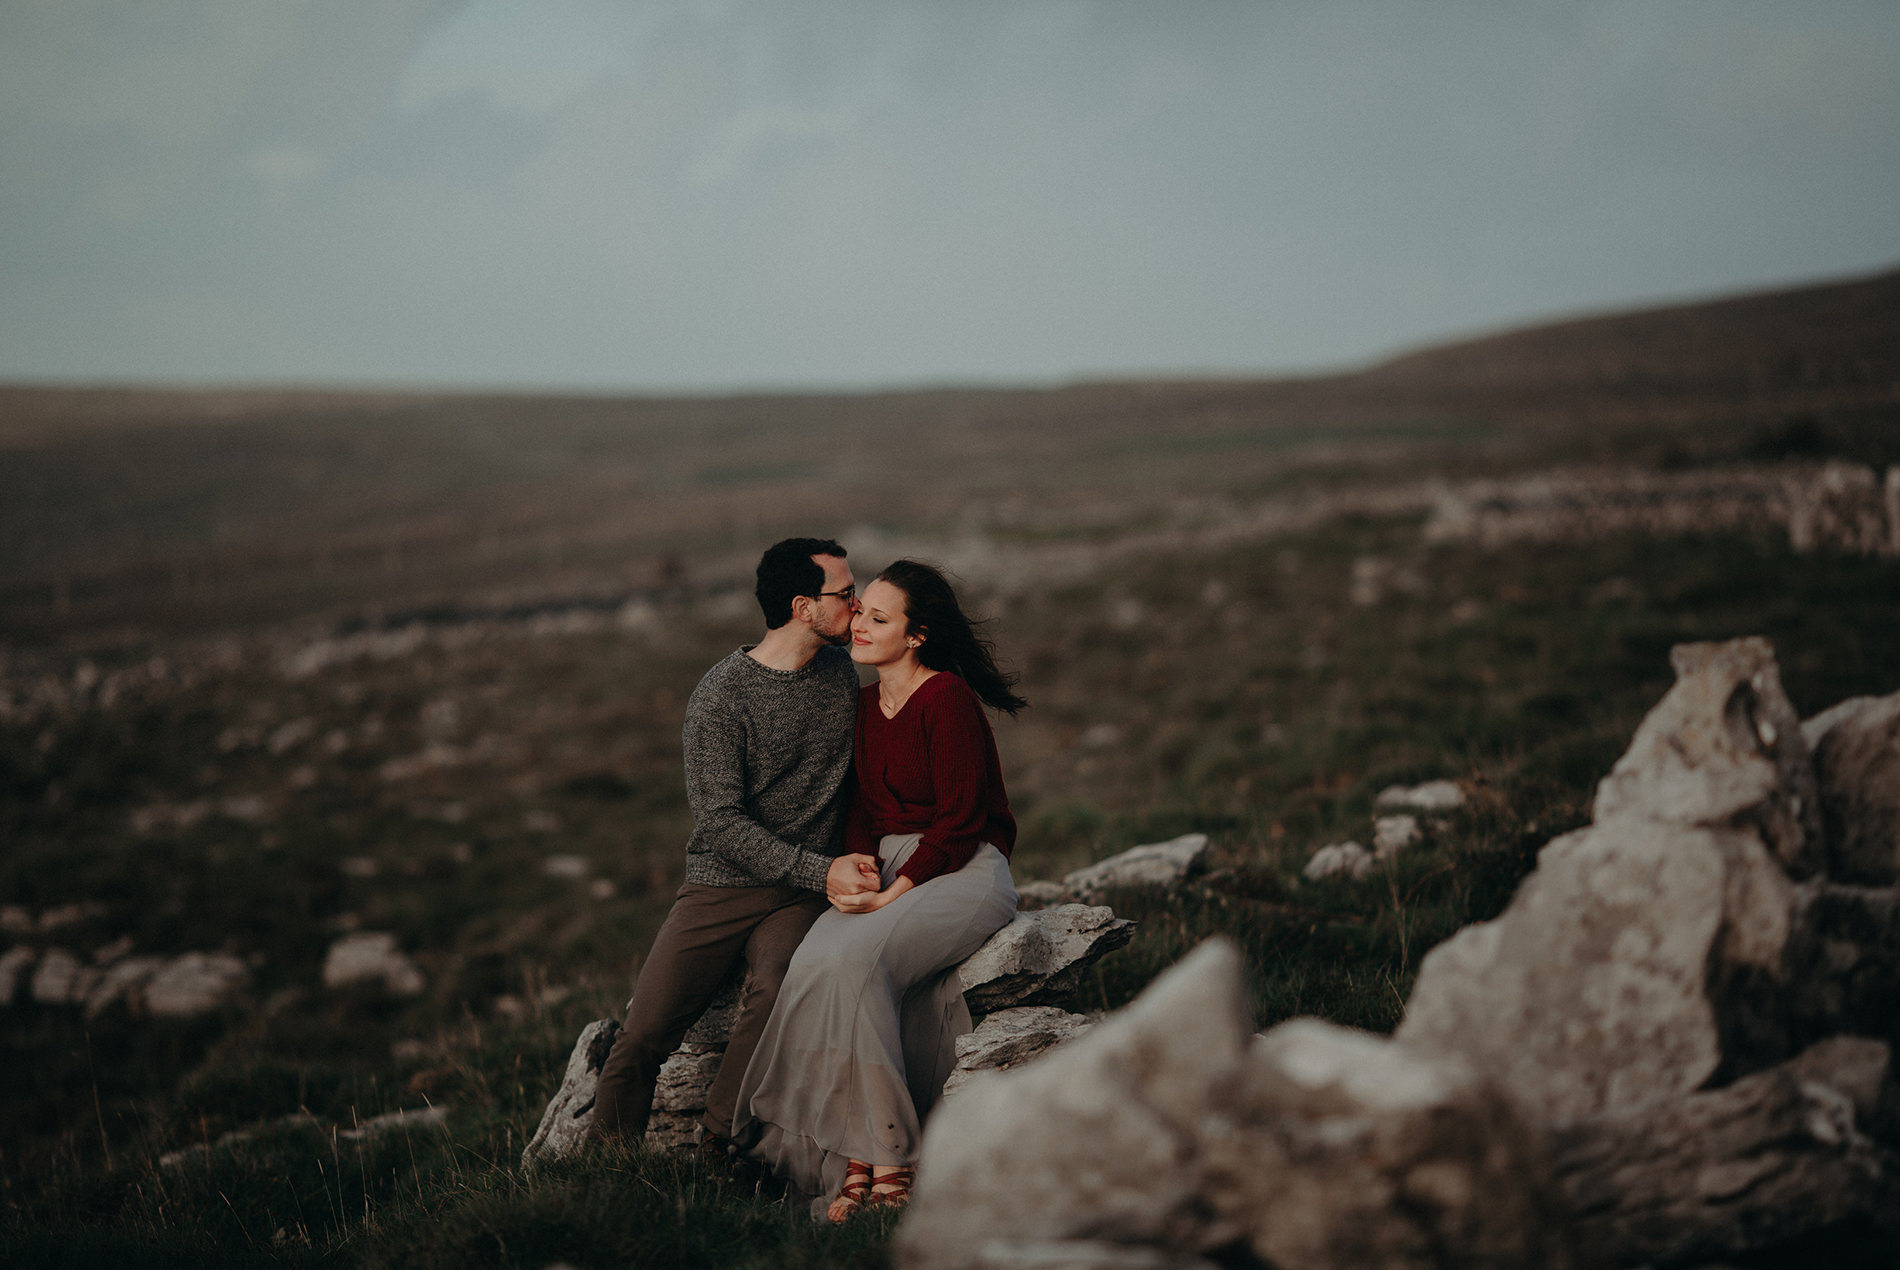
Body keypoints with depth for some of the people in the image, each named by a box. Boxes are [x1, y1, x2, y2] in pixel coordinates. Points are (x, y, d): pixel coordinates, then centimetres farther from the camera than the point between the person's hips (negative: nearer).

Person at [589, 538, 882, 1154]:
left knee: (776, 991, -29)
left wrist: (858, 862, 8)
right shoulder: (720, 697, -10)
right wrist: (821, 870, -21)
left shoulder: (841, 674, 8)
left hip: (802, 897, 2)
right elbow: (722, 823, -15)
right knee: (643, 1034, -13)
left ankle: (714, 1153, -18)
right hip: (721, 889, -2)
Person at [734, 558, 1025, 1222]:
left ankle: (889, 1159, -26)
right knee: (813, 962, -24)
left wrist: (894, 893, -18)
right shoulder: (865, 705, 13)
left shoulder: (948, 699, -11)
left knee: (855, 960, -32)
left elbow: (959, 821, -14)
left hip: (962, 872, -7)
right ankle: (853, 1165, -28)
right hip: (886, 869, 7)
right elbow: (863, 807, 14)